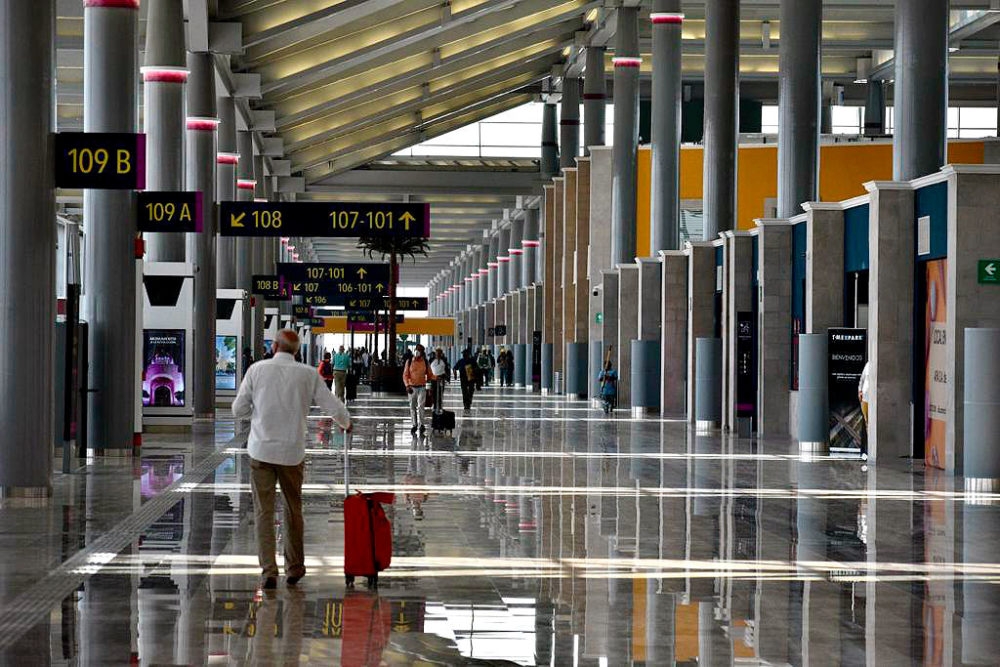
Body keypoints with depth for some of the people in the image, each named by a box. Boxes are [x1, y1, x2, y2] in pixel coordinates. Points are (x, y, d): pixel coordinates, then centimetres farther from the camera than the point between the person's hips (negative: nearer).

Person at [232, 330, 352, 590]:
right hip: (292, 452, 1)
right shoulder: (308, 375, -3)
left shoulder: (257, 370, -4)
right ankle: (294, 567, 28)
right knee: (293, 510, 17)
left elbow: (239, 409, -1)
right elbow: (334, 408, 0)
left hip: (261, 451, -1)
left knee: (264, 512, 3)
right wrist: (346, 423, 22)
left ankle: (269, 570, -5)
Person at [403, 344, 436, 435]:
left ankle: (421, 425, -14)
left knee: (420, 406, -14)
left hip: (422, 387, -1)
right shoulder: (409, 362, 2)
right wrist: (407, 385, -13)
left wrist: (437, 378, -11)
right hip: (412, 388, 1)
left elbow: (430, 375, 9)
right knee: (412, 407, 7)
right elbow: (405, 375, 1)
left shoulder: (425, 362, 3)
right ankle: (415, 425, 18)